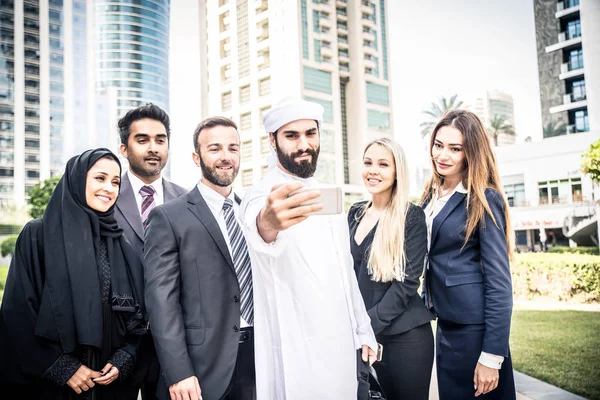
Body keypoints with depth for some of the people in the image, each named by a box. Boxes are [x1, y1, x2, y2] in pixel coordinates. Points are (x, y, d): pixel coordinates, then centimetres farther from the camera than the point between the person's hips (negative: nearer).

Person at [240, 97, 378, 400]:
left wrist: (363, 332, 11)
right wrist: (268, 223, -62)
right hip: (300, 358, -6)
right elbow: (259, 231, -39)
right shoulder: (263, 195, -13)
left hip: (346, 349, 6)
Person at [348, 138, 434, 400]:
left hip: (405, 335, -5)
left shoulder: (411, 217, -9)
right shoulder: (355, 213, 7)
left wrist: (369, 324, -17)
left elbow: (407, 282, -14)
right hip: (362, 334, 5)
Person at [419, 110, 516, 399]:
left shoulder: (484, 200, -13)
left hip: (474, 327, -7)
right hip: (445, 323, 7)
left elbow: (499, 281, -16)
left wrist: (491, 356, -18)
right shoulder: (431, 195, 7)